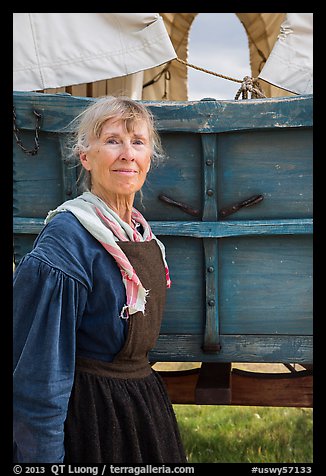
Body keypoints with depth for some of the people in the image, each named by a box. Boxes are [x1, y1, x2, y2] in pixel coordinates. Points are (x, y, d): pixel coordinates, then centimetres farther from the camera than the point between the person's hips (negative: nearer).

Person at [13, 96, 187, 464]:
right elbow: (40, 375, -21)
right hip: (89, 417, -8)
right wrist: (44, 459, -21)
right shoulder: (65, 241, -20)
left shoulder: (142, 233, 5)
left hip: (143, 401, 8)